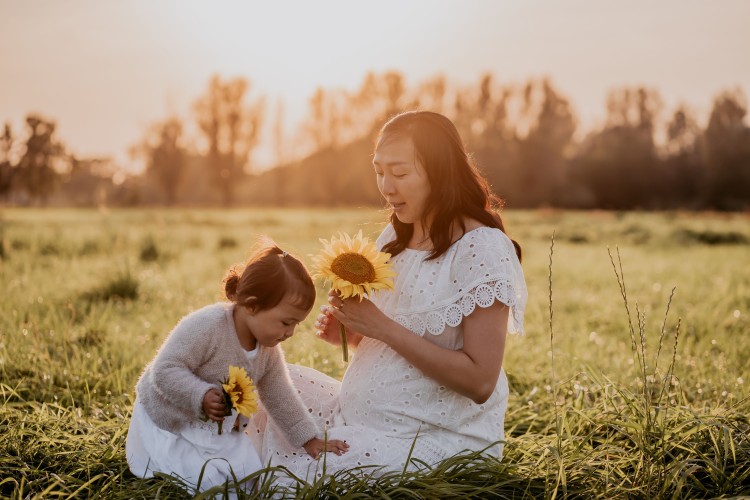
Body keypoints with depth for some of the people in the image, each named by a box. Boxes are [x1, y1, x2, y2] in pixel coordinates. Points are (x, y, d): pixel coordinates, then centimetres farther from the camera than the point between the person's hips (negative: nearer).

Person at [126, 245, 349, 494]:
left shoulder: (269, 351, -7)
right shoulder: (207, 326, -31)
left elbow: (280, 399, 5)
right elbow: (164, 371, -31)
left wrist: (310, 439, 5)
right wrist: (202, 397, -42)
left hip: (220, 431, 7)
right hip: (168, 424, -7)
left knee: (249, 481, -1)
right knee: (206, 484, -17)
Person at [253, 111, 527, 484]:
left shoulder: (483, 249, -16)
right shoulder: (393, 237, 6)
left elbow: (479, 381, -21)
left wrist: (383, 327, -23)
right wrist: (347, 333, -5)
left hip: (436, 439, -7)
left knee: (294, 468, -18)